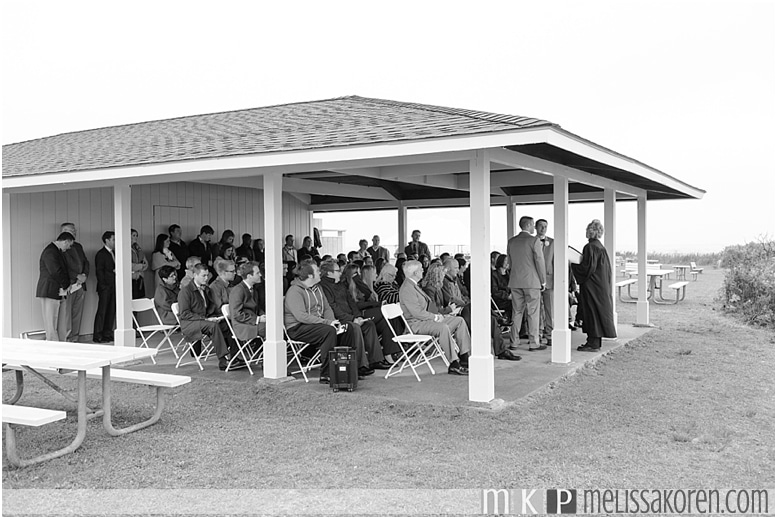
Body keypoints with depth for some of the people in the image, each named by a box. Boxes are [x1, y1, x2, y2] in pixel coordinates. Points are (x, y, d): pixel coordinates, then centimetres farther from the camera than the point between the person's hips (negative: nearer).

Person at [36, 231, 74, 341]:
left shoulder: (59, 252, 18)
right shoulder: (50, 252, -15)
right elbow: (56, 272, -22)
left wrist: (66, 285, 7)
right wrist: (66, 285, -9)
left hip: (61, 293, 10)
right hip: (50, 292, -9)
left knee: (63, 327, 8)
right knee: (51, 326, -3)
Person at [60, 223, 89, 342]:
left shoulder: (78, 246, 19)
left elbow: (85, 262, 18)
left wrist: (84, 275, 0)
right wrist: (77, 276, -13)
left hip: (80, 285, 7)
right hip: (68, 286, -7)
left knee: (78, 314, 7)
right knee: (66, 314, -6)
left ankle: (74, 339, 13)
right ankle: (63, 340, -1)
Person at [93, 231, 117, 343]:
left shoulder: (114, 253, 16)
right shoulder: (101, 254, -6)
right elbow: (99, 271, -10)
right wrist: (104, 285, -14)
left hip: (113, 287, 7)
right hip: (105, 287, -7)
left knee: (111, 311, 7)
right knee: (102, 311, -5)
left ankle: (107, 334, 13)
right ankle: (97, 336, -1)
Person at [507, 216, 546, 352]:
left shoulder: (511, 241, 8)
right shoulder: (534, 240, -9)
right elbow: (539, 261, -9)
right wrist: (542, 281, -1)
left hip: (515, 281, 5)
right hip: (531, 281, -5)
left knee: (517, 312, 12)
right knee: (533, 312, 0)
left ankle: (514, 341, 14)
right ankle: (534, 343, 2)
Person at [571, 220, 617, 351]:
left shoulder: (590, 247, -16)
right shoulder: (601, 246, 12)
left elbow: (588, 267, -21)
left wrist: (574, 264, -8)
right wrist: (581, 260, 21)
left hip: (591, 286, -9)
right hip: (601, 285, 9)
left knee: (591, 313, -5)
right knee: (598, 311, 11)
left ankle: (593, 343, -3)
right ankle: (595, 342, 17)